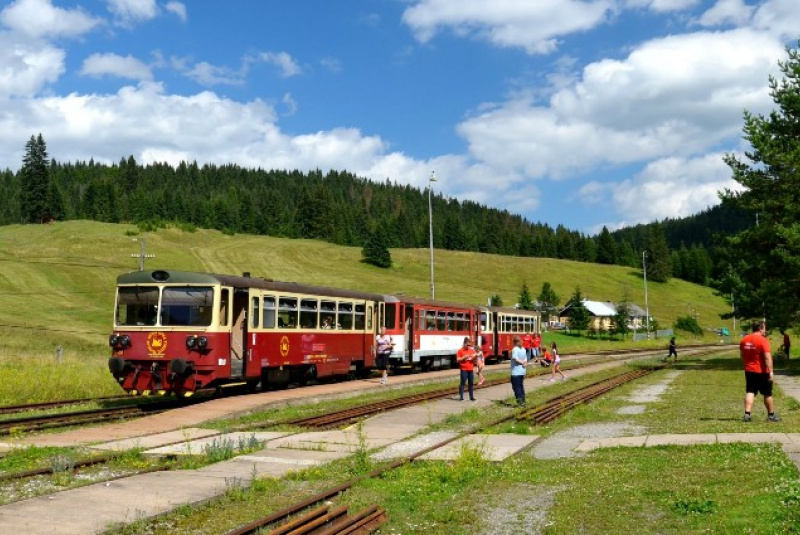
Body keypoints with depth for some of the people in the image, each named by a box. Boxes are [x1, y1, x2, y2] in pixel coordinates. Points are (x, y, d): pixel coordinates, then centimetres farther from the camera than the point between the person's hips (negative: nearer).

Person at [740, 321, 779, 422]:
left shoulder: (744, 340, 5)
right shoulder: (763, 340, -16)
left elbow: (741, 355, 14)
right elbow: (767, 357, -21)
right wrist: (771, 372, -20)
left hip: (749, 371, 5)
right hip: (762, 372, -5)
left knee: (750, 392, 3)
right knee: (767, 394, 9)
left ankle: (747, 414, -10)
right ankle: (771, 415, 20)